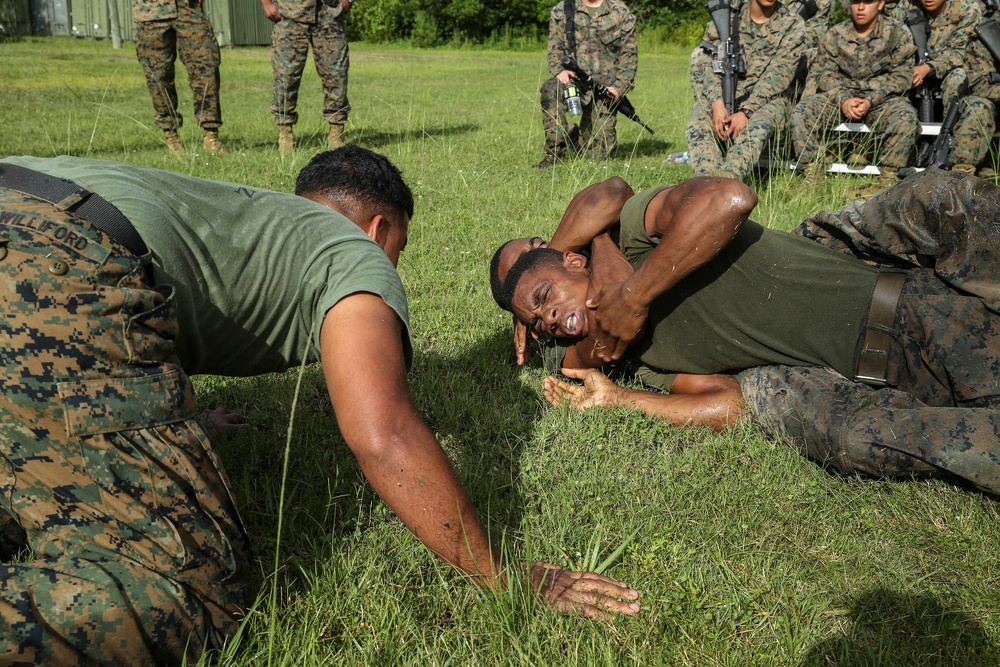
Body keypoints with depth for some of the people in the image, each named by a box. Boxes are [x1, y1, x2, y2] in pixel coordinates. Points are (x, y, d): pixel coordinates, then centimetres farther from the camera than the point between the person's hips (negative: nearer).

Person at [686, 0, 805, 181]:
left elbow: (777, 76, -10)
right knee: (699, 119, -30)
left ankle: (729, 176, -62)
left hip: (769, 99, -2)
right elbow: (708, 62, -3)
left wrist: (746, 111, -25)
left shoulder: (792, 25, 2)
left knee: (758, 124, -37)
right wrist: (717, 102, -22)